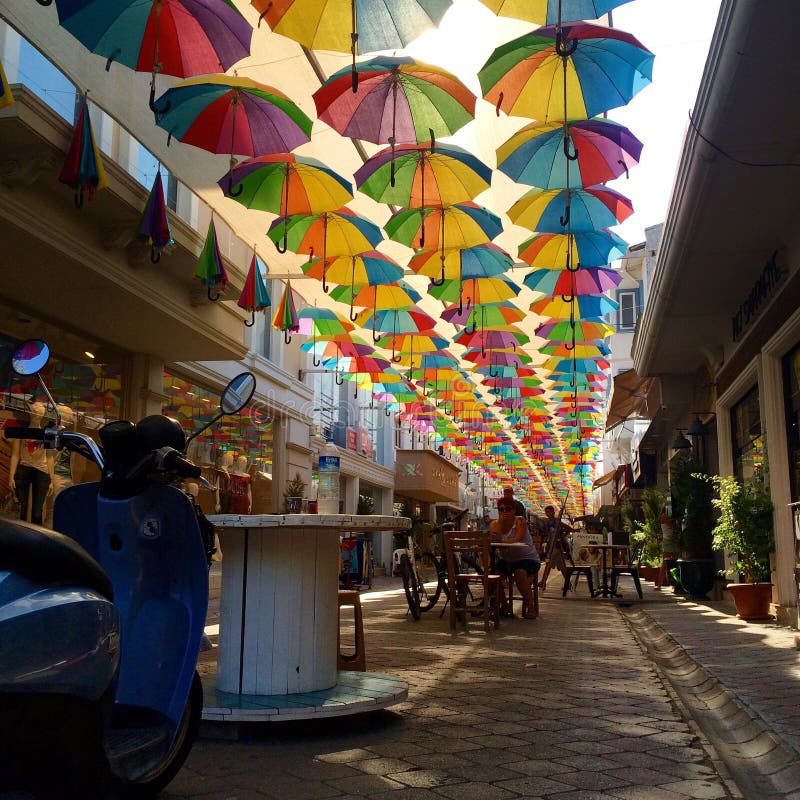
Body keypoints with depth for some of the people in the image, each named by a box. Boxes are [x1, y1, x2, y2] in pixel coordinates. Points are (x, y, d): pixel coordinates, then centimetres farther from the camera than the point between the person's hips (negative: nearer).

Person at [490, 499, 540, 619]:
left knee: (520, 573, -35)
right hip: (507, 560, 5)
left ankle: (530, 608, -14)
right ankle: (505, 606, 2)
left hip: (528, 558, -5)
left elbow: (517, 539, -28)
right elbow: (492, 538, -18)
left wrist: (501, 539, -33)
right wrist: (500, 521, -22)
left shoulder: (520, 521, -11)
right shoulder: (495, 523, 2)